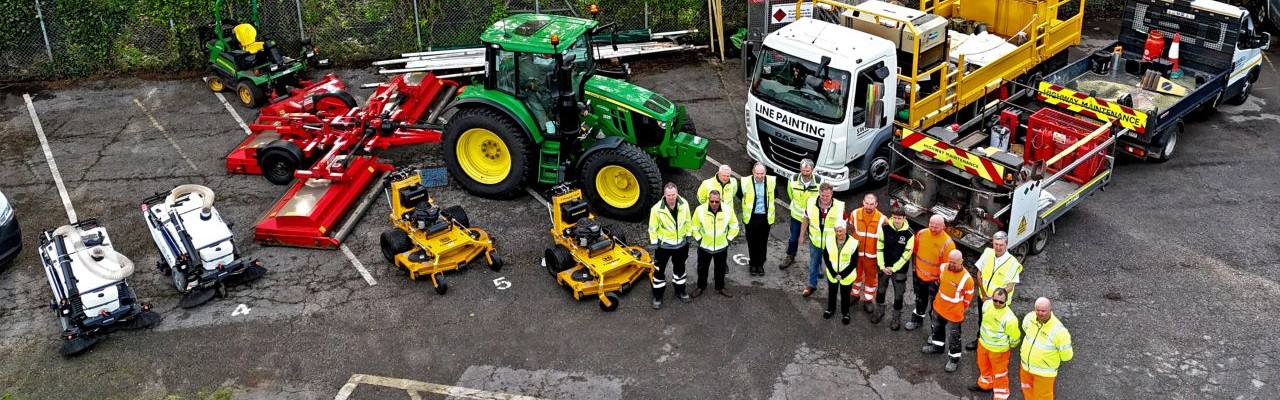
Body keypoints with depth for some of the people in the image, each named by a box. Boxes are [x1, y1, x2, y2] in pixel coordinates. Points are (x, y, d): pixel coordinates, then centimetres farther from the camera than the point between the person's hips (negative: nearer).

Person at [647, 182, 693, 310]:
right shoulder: (657, 209, -25)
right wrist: (654, 245, -10)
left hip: (680, 243, 3)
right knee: (659, 270, 9)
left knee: (679, 268, 22)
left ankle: (680, 291, 43)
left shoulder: (684, 204, -14)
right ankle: (657, 296, 25)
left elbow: (688, 222, 1)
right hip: (663, 245, -3)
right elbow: (653, 229, -14)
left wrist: (688, 237, 7)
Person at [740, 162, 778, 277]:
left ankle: (760, 264, 24)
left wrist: (769, 204, 10)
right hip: (750, 217, -1)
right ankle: (753, 264, 25)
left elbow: (775, 195, 13)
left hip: (766, 217, 1)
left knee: (763, 242, 10)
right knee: (752, 242, 10)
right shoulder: (745, 182, -14)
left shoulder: (771, 181, -9)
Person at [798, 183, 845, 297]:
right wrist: (802, 236, 8)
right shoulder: (811, 203, -17)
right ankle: (812, 285, 44)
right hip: (815, 241, 2)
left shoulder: (839, 207, -24)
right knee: (813, 263, 23)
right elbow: (805, 220, 1)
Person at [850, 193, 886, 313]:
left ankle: (868, 300, 33)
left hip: (871, 255, -2)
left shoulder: (881, 218, -19)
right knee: (856, 275, 21)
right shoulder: (855, 214, -13)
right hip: (856, 252, 2)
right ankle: (855, 294, 44)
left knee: (871, 278, 15)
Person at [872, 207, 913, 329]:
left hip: (900, 268, -2)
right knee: (881, 289, 20)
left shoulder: (909, 233, -19)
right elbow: (879, 248, -7)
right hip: (884, 266, 2)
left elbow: (907, 254, -14)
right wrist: (882, 266, -10)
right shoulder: (884, 228, -14)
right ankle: (879, 310, 42)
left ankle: (896, 317, 28)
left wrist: (894, 268, -13)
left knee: (898, 294, 9)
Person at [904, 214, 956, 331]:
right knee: (920, 300, 27)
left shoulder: (948, 243, -24)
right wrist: (915, 267, 13)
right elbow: (914, 251, 6)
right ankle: (917, 319, 49)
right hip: (919, 275, 5)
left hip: (935, 279, -5)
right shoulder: (921, 234, -10)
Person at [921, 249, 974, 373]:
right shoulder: (943, 267, -13)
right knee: (937, 328, 29)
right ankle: (937, 345, 53)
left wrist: (959, 309, 0)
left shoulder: (967, 278, -28)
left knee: (953, 337, 10)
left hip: (954, 314, -6)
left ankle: (954, 359, 29)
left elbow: (967, 299, -12)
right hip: (938, 307, 6)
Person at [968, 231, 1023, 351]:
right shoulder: (987, 253, -14)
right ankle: (979, 340, 49)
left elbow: (1010, 287, -20)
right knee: (981, 320, 25)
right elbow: (979, 274, -5)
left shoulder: (1012, 263, -25)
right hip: (983, 296, 4)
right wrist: (984, 295, -9)